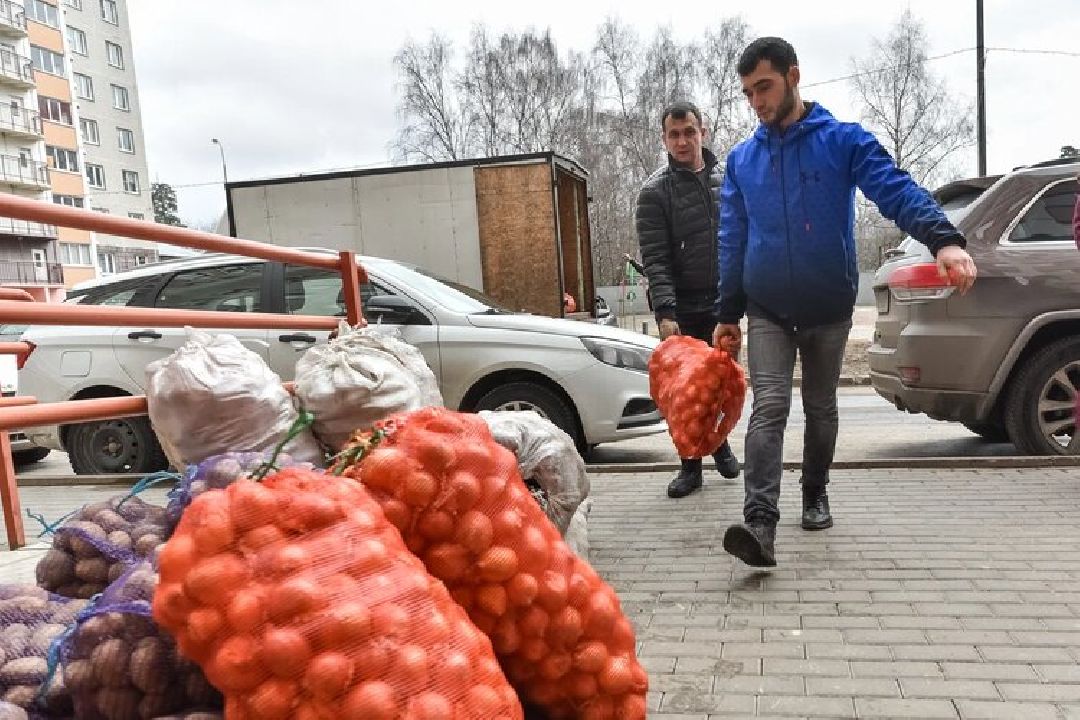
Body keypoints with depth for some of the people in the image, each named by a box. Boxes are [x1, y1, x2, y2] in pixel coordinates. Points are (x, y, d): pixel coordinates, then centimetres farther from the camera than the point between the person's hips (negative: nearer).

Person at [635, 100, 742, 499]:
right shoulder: (655, 190, -4)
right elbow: (655, 258, -11)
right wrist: (665, 312, -21)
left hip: (724, 303, 3)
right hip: (683, 309, -3)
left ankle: (720, 444, 35)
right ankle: (691, 465, 14)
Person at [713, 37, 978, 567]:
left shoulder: (844, 141, -4)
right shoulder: (741, 160, 6)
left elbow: (896, 191, -18)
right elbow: (732, 241, 8)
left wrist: (944, 239, -37)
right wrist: (727, 314, 6)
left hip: (829, 307, -1)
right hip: (766, 311, 1)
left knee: (821, 408, 14)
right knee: (769, 407, -13)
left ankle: (815, 496, 33)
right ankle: (760, 522, -20)